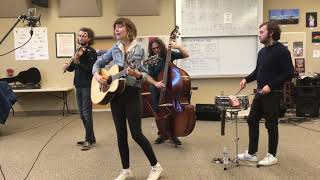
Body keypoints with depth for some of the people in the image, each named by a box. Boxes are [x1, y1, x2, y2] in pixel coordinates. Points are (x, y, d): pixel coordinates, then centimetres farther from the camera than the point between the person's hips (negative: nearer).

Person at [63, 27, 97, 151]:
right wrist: (67, 66, -4)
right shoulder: (79, 51, 15)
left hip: (87, 86, -8)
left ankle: (89, 140, 4)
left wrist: (78, 62, -25)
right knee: (82, 114, 12)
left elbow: (91, 69, -19)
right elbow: (72, 68, 17)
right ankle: (91, 138, 23)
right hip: (78, 86, 8)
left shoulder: (91, 52, -8)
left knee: (86, 114, -6)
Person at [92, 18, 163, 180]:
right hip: (115, 94, 5)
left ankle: (156, 166, 14)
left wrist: (137, 74, -26)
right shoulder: (114, 49, 8)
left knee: (136, 133, -4)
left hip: (132, 94, -4)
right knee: (121, 134, 9)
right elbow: (98, 63, 17)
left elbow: (145, 75, -4)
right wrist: (97, 75, -3)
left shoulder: (139, 49, -3)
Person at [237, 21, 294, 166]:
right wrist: (247, 79, 4)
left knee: (271, 124, 2)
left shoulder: (281, 51, -12)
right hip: (260, 93, 8)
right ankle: (251, 153, 21)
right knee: (252, 120, 9)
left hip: (273, 94, -8)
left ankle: (272, 155, 19)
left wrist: (271, 86, -21)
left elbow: (289, 73, -16)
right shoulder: (262, 51, 12)